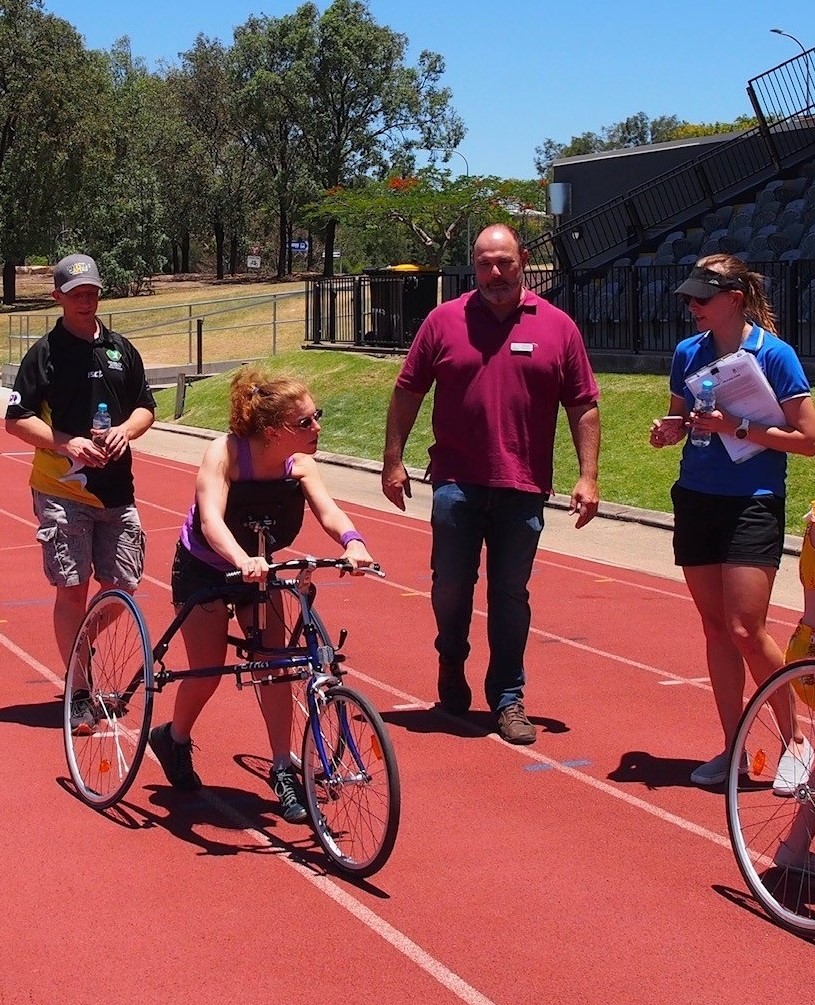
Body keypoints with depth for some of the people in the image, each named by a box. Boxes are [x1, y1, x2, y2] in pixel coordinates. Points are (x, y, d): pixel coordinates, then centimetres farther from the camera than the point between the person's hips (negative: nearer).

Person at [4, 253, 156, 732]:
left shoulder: (121, 350, 10)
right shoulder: (45, 353, -3)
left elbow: (146, 406, 16)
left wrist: (126, 430, -6)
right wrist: (65, 444, -18)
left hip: (116, 489, 4)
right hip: (63, 490, -4)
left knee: (120, 585, 6)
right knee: (73, 588, -4)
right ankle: (79, 692, 4)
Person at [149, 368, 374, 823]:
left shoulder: (300, 465, -19)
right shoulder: (225, 453, -31)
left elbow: (328, 510, -32)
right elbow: (211, 517, -44)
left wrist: (353, 542, -55)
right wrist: (241, 559, -64)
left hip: (258, 571, 4)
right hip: (203, 569, -4)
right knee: (208, 671, -4)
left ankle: (283, 771, 2)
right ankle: (174, 738, 27)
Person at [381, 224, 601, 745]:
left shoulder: (558, 327, 3)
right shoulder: (444, 321, 3)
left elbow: (584, 406, 5)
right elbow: (407, 392, 8)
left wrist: (588, 476, 0)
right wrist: (393, 459, 4)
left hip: (522, 489, 0)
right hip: (457, 483, 0)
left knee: (511, 596, 7)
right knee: (450, 587, 8)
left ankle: (508, 699, 17)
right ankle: (451, 670, 34)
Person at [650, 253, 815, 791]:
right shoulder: (688, 353, 7)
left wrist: (739, 428, -18)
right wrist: (671, 430, -3)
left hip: (752, 506, -6)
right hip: (695, 501, 6)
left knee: (746, 630, -10)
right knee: (715, 626, 8)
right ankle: (733, 747, 17)